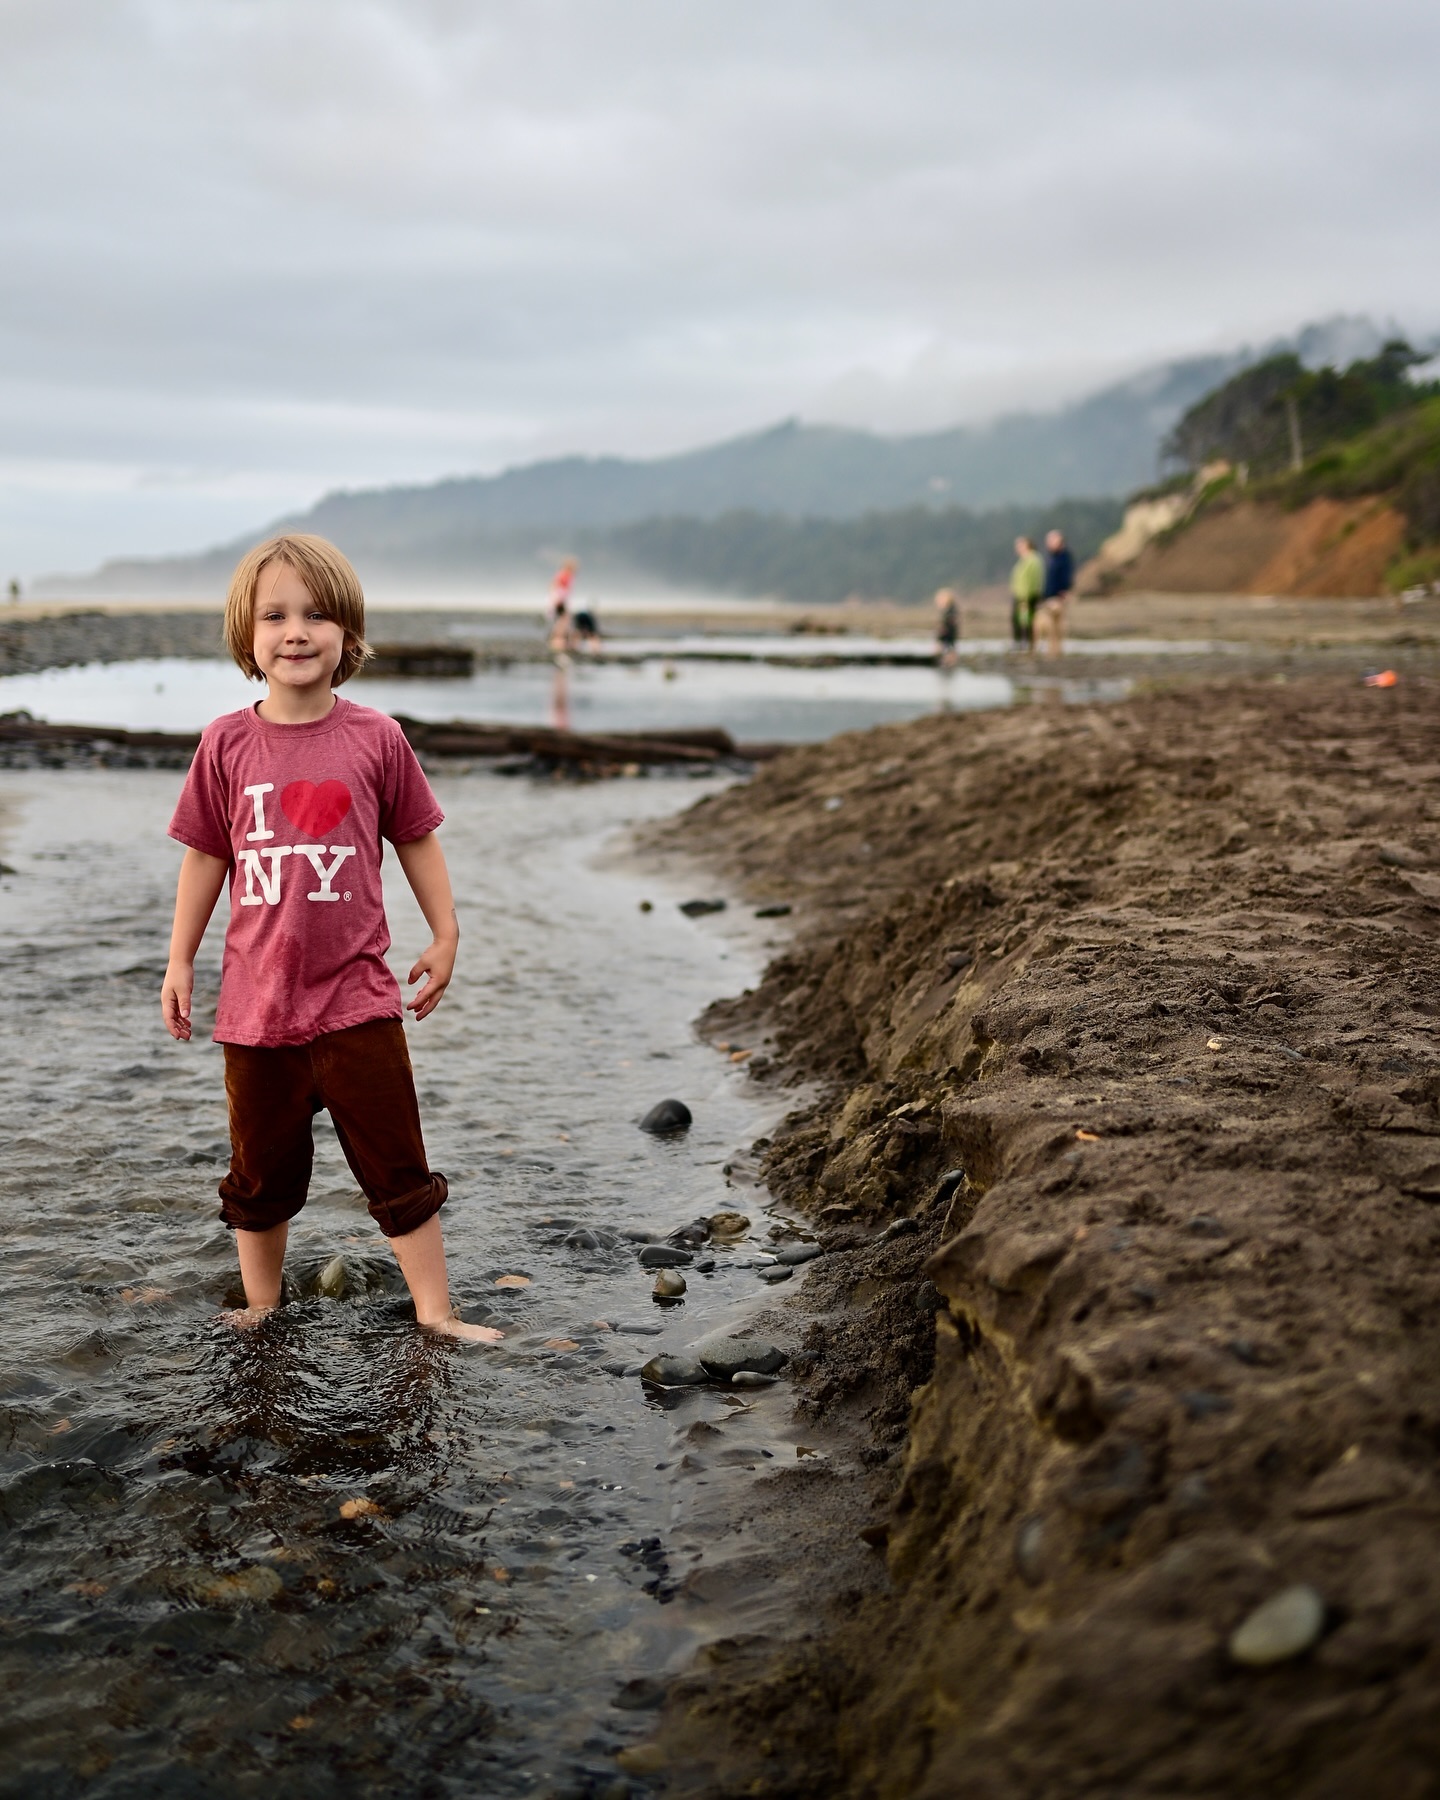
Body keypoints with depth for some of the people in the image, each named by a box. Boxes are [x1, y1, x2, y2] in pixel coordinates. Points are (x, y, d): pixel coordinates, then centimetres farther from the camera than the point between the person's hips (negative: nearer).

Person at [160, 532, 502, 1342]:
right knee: (261, 1174, 16)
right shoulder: (227, 744, -2)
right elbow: (206, 856, 6)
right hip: (256, 999, 2)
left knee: (399, 1167, 4)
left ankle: (435, 1312, 16)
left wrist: (445, 937, 7)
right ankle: (261, 1307, 34)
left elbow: (417, 839, 6)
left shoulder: (376, 738, -4)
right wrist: (180, 962, 8)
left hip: (357, 998, -1)